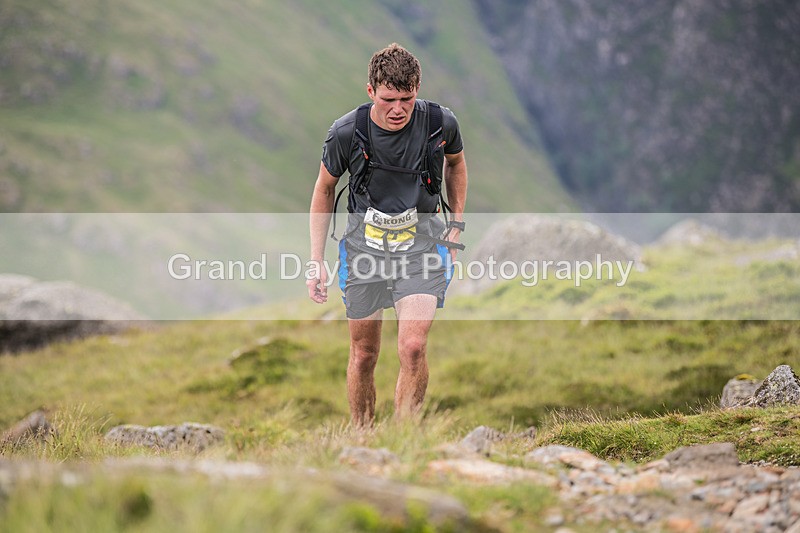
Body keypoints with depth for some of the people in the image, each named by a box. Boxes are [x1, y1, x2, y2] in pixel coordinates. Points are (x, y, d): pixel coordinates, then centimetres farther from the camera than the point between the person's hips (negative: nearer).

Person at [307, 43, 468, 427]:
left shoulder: (440, 123, -12)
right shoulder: (346, 133, -14)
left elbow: (456, 164, 13)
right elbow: (324, 188, 4)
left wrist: (456, 228, 9)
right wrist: (316, 262, 1)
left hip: (422, 243, -1)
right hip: (364, 246, 1)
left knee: (413, 346, -18)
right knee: (363, 354, 7)